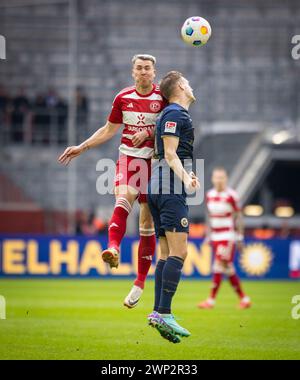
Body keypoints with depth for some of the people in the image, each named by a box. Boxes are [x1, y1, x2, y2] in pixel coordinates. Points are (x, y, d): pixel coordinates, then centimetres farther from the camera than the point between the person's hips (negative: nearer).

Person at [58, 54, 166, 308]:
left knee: (148, 223, 1)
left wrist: (148, 134, -16)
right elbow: (109, 130, 16)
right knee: (123, 197, -30)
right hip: (128, 157, 1)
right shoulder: (123, 98, 6)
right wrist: (81, 148, 13)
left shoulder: (163, 97, -2)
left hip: (154, 162, -1)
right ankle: (113, 249, -51)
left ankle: (140, 283, 8)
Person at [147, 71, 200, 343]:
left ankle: (159, 313, 4)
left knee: (167, 254, 7)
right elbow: (170, 154, -16)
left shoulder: (175, 114, 23)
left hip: (159, 188, 11)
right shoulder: (175, 114, -7)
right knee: (179, 252, -16)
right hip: (170, 188, -11)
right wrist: (185, 179, -29)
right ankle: (163, 313, -22)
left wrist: (188, 175, 41)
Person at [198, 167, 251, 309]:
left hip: (228, 236, -7)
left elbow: (238, 217, -7)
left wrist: (239, 238, -8)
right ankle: (244, 299, 16)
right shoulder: (210, 195, 8)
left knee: (219, 265, -11)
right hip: (216, 237, 7)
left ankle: (211, 300, -10)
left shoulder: (231, 195, -11)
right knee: (228, 269, 7)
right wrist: (208, 235, 16)